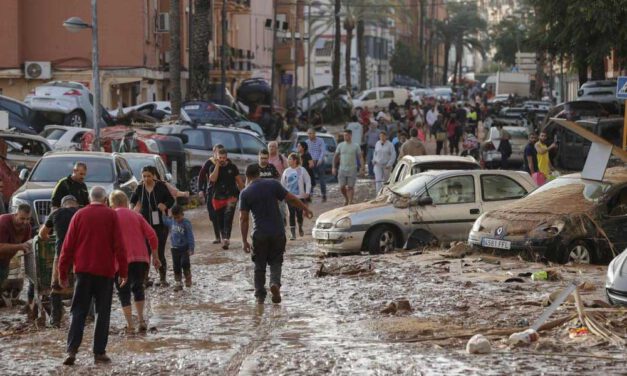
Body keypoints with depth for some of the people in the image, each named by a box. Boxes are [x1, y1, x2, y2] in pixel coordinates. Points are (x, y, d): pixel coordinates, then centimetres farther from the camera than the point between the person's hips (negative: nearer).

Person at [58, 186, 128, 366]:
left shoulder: (79, 215, 4)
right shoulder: (111, 215, 0)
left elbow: (68, 245, 3)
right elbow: (119, 245, -4)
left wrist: (62, 272, 8)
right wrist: (123, 271, 1)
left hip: (83, 270, 1)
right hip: (105, 271, -1)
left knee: (79, 312, 4)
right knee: (103, 312, 6)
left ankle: (72, 350, -9)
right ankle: (99, 352, 3)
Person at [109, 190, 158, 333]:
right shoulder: (136, 215, 13)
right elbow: (152, 235, 6)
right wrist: (155, 256, 11)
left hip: (122, 261, -3)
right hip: (142, 259, 3)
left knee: (124, 292, 6)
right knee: (138, 287, 22)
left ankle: (130, 326, -3)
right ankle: (141, 320, 10)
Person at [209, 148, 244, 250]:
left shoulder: (232, 167, 2)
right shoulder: (214, 168, 3)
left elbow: (239, 181, 8)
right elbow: (213, 179, -16)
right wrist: (217, 165, -15)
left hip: (231, 196, -2)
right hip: (218, 198, 2)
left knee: (228, 217, -19)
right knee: (220, 220, 9)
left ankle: (226, 238, -28)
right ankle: (223, 238, 25)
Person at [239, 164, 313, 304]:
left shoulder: (245, 193, -4)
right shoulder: (273, 184, -3)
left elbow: (243, 219, -6)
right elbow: (291, 199, -1)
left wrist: (244, 241, -2)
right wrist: (305, 209, 16)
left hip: (260, 234, -1)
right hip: (277, 232, 1)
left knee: (260, 265, 13)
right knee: (276, 262, 14)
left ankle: (260, 295, 14)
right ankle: (275, 283, -12)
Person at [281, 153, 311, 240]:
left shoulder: (302, 170, -4)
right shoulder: (286, 171, 3)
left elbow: (308, 181, 0)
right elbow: (283, 183, 11)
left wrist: (307, 192, -7)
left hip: (300, 196, -2)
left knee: (299, 214, 3)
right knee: (292, 214, -3)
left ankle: (300, 228, 32)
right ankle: (293, 233, -2)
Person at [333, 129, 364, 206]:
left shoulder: (355, 146, 0)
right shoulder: (340, 145, 5)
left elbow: (360, 157, -1)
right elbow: (336, 157, 10)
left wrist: (362, 166, -14)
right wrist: (334, 167, 5)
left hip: (352, 170, -2)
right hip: (342, 169, 2)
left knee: (350, 187, -2)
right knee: (342, 187, 2)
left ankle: (350, 202, 5)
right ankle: (346, 199, 26)